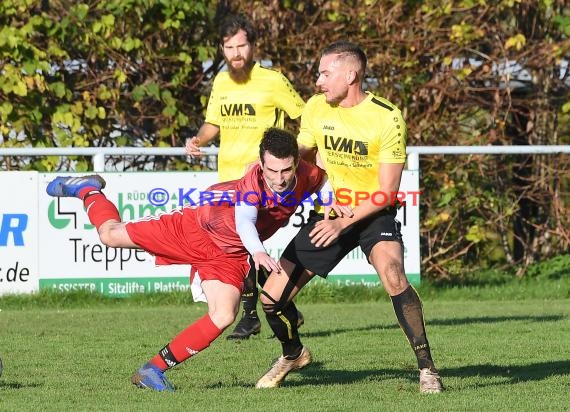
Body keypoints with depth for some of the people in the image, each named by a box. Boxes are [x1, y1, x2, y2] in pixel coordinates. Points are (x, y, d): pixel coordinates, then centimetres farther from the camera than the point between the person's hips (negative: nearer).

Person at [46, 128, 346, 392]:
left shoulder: (310, 177, -19)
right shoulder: (255, 182, -36)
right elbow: (244, 220, -55)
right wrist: (257, 252, -73)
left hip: (230, 256, 4)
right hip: (196, 225, -4)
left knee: (223, 317, -16)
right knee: (111, 234, 2)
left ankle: (155, 370, -2)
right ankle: (88, 190, 37)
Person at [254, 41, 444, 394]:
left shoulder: (387, 117, -18)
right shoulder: (315, 109, -3)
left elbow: (387, 191, -18)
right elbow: (300, 156, 16)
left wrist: (343, 223, -24)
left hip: (373, 213, -5)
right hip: (328, 213, 5)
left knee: (392, 273, -35)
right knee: (271, 298, -1)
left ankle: (427, 368, -25)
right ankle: (293, 354, 32)